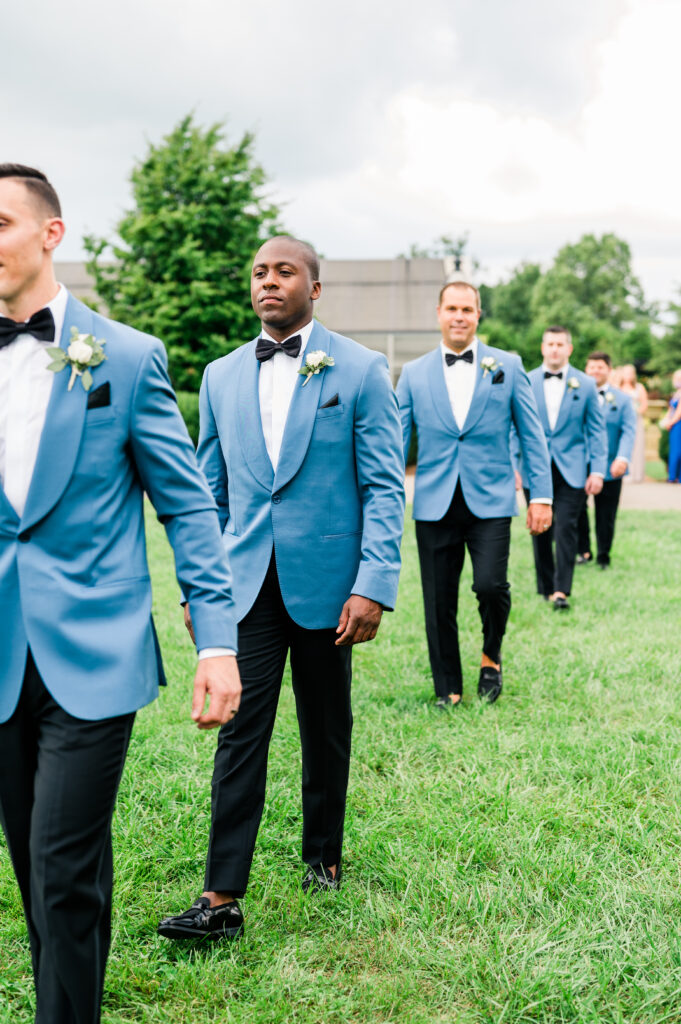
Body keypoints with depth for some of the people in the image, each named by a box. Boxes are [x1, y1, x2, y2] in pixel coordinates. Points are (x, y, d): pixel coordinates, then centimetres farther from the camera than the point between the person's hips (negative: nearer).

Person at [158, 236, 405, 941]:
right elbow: (211, 491, 13)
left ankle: (323, 853, 34)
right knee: (240, 730, -3)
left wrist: (374, 585, -14)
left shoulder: (360, 370, -3)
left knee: (325, 729, 13)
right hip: (247, 584, 2)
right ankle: (222, 897, 0)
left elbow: (384, 487, -6)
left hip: (325, 581, -2)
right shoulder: (221, 376, 8)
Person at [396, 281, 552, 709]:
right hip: (435, 504, 2)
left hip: (490, 501, -1)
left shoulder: (508, 366, 6)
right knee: (439, 600, 4)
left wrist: (541, 494, -1)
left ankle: (491, 657, 15)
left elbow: (532, 434, 7)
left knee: (490, 584, -16)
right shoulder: (414, 373, 8)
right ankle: (448, 690, 21)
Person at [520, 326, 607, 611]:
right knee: (540, 531, 6)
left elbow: (597, 430, 5)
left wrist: (598, 470, -2)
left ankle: (561, 590, -10)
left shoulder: (585, 385, 4)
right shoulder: (525, 383, 5)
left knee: (566, 528, -10)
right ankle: (545, 587, 19)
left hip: (571, 470, -1)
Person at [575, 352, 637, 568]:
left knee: (606, 516, 6)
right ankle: (582, 551, 12)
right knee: (577, 510, -6)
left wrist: (623, 458, -18)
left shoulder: (622, 400, 5)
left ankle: (603, 556, 20)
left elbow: (628, 431, -3)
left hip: (609, 468, 0)